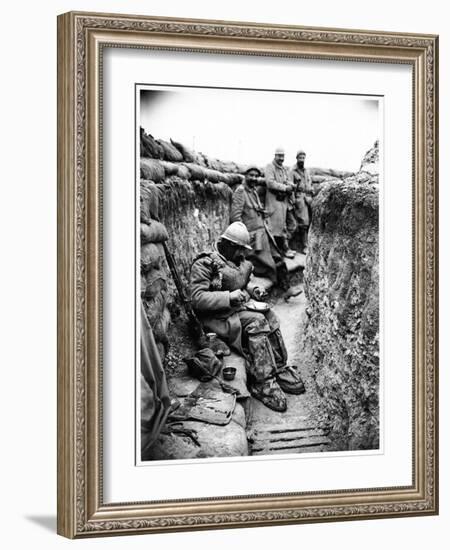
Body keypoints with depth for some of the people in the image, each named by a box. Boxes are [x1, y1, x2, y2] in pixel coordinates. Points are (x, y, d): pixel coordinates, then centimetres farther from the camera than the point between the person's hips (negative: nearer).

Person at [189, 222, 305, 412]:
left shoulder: (239, 261, 12)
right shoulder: (204, 264, -13)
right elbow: (197, 298, -21)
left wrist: (252, 289, 8)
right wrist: (228, 298, -28)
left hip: (240, 306, 8)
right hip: (218, 316, -8)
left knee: (269, 316, -18)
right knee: (256, 322, -29)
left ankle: (279, 369, -14)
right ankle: (263, 383, -30)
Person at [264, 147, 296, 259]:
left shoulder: (285, 169, 19)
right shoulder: (270, 167, -5)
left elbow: (291, 184, 12)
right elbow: (270, 183, -18)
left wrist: (290, 185, -13)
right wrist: (285, 187, -17)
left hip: (286, 201, 8)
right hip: (275, 200, -8)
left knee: (291, 225, 10)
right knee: (280, 226, -6)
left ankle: (283, 245, 21)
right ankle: (285, 249, 1)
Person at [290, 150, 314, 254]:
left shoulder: (307, 171, 18)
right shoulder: (293, 171, -4)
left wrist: (311, 195, 16)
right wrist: (293, 200, -13)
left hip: (308, 198, 7)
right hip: (299, 197, -7)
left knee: (308, 222, 6)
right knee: (303, 222, -14)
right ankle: (304, 246, -14)